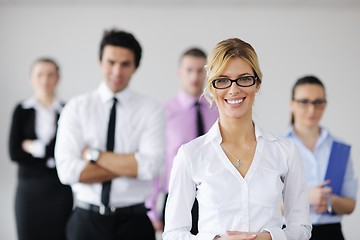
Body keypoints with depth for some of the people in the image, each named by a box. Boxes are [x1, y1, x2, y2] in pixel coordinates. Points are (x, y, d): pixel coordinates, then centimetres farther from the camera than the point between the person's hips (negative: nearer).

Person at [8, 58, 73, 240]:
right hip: (29, 189, 0)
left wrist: (34, 147, -5)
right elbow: (14, 153, -5)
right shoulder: (22, 110, 3)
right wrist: (52, 157, -8)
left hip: (60, 189, 0)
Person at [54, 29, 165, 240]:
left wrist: (94, 155, -14)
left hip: (134, 221, 0)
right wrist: (129, 165, -15)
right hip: (87, 220, 0)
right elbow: (67, 171, -12)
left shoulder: (151, 111, -3)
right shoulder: (76, 108, -1)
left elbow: (150, 166, -17)